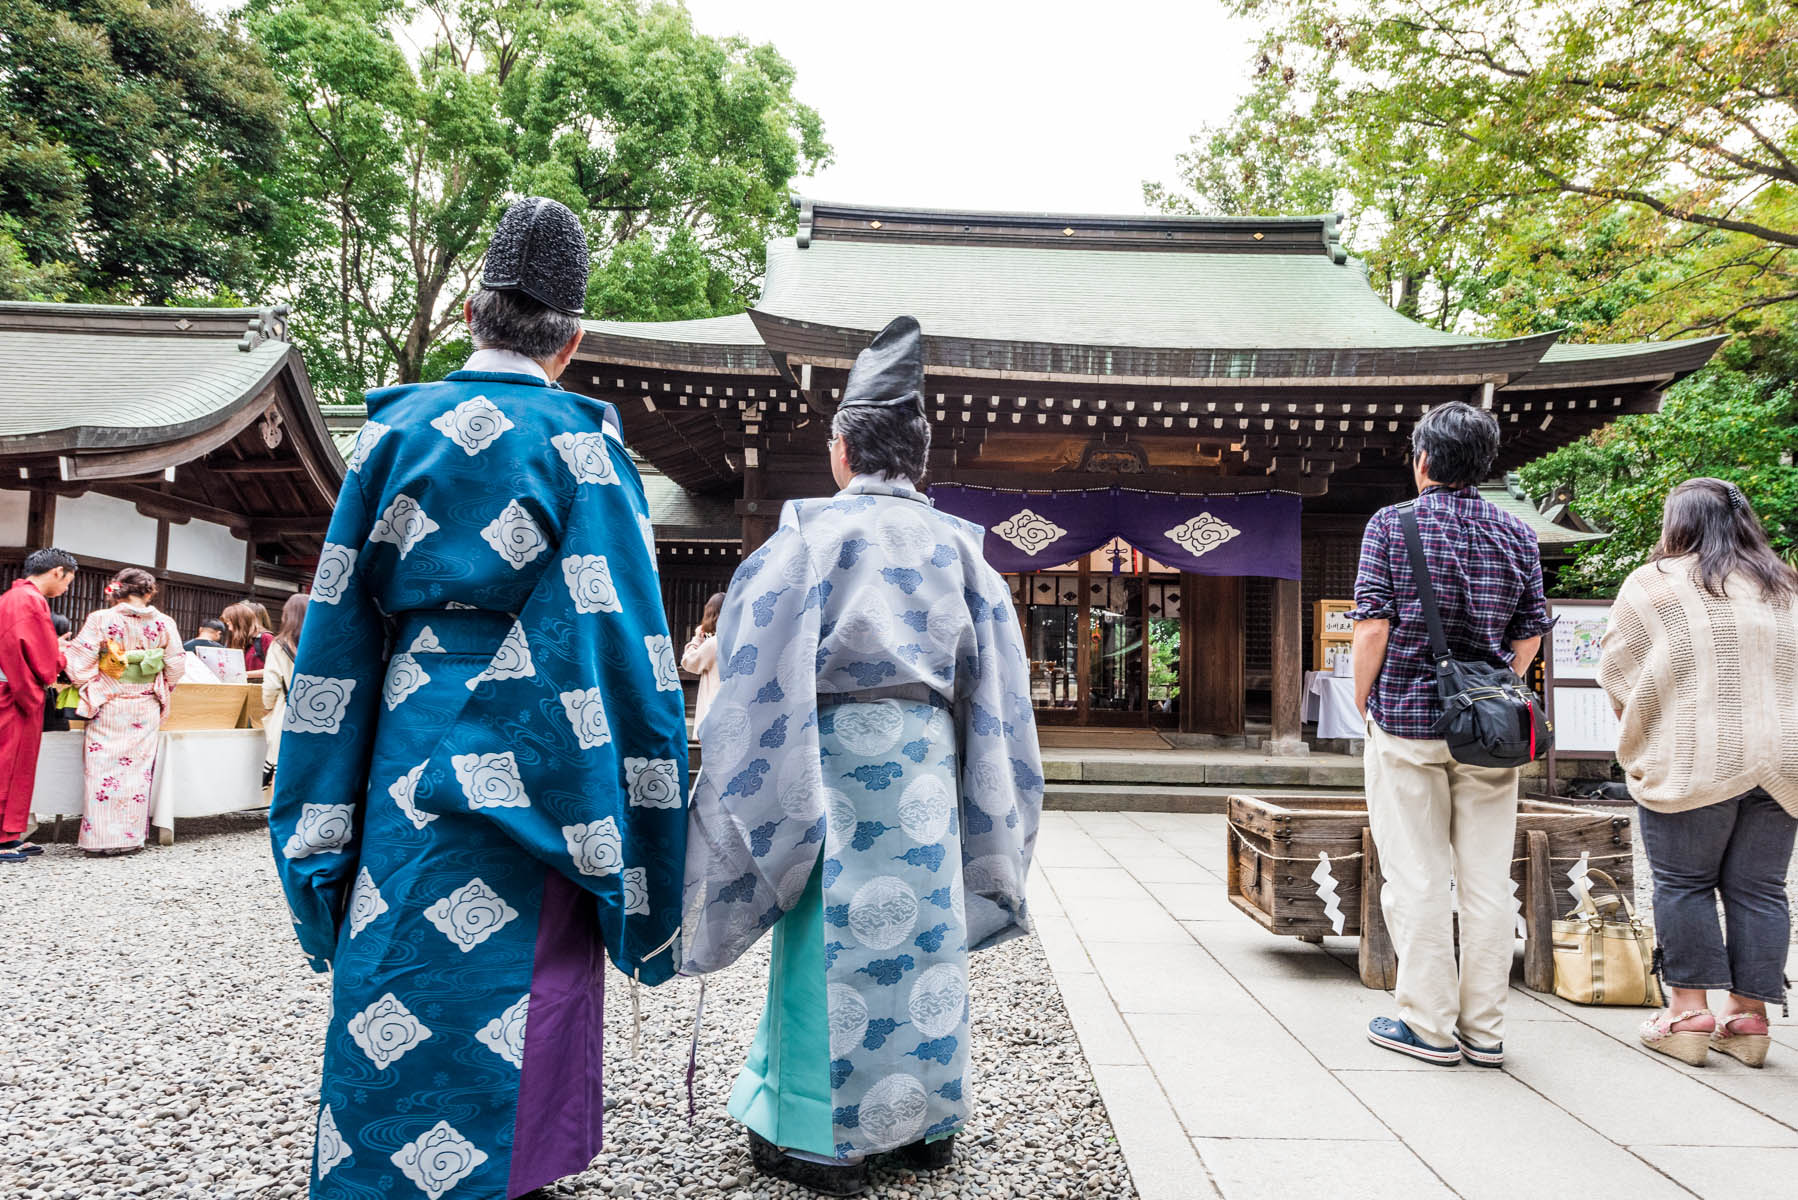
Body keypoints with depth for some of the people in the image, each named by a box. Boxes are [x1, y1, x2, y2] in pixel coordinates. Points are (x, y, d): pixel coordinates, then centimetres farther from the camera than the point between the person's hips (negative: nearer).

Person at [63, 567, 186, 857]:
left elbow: (79, 661, -7)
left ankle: (100, 839, 6)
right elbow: (176, 666, 2)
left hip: (107, 707, -2)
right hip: (146, 709, 2)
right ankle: (131, 838, 11)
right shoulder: (164, 624, -1)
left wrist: (88, 687, 9)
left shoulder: (101, 620, -6)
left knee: (103, 770, 4)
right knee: (138, 770, 8)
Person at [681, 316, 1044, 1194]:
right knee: (925, 929, 12)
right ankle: (925, 1120, 25)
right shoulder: (956, 545, 6)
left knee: (835, 938, 3)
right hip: (928, 762, 5)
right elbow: (991, 684, 8)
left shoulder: (812, 534, -7)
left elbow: (762, 671, -9)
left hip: (837, 757, -4)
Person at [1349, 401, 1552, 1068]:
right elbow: (1529, 636, 8)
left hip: (1406, 719, -3)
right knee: (1487, 879, 9)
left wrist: (1364, 701, 2)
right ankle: (1483, 1028, 17)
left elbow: (1373, 624, -10)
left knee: (1417, 877, 4)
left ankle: (1429, 1025, 11)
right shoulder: (1518, 535, 7)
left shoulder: (1391, 525, -4)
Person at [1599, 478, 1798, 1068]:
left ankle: (1688, 1010, 4)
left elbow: (1619, 674, -2)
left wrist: (1649, 737, 14)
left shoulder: (1653, 584, -5)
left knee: (1683, 883, 3)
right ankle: (1749, 1014, 13)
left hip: (1692, 760, -5)